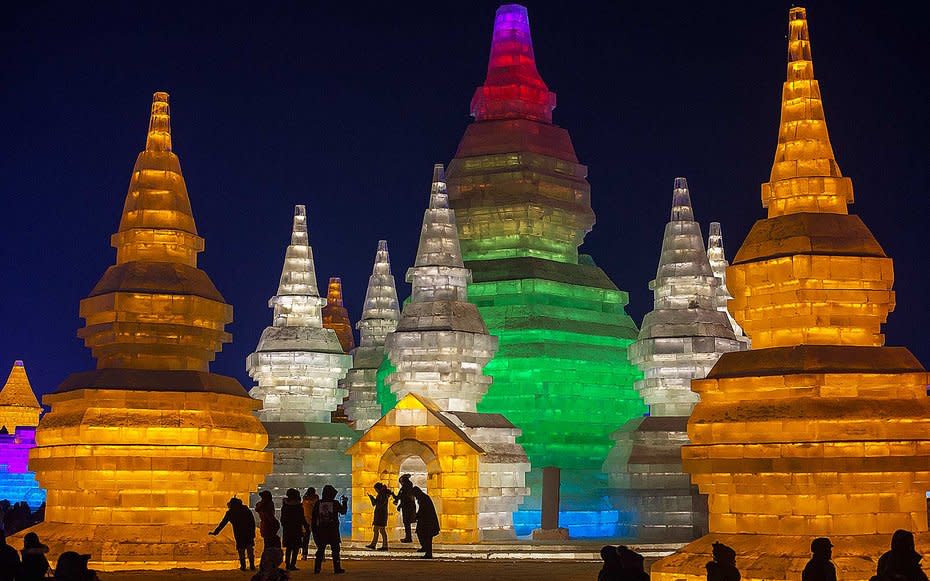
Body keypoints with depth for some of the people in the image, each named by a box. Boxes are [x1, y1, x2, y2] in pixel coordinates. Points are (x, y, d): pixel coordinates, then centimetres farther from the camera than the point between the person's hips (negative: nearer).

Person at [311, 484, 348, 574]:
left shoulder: (318, 503, 1)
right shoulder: (335, 503, -7)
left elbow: (314, 517, 3)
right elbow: (343, 511, 8)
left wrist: (314, 529, 10)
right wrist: (344, 502, 23)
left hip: (321, 530, 2)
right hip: (333, 530, -2)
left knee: (320, 549, 8)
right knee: (335, 549, 4)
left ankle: (317, 568, 5)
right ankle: (337, 568, 2)